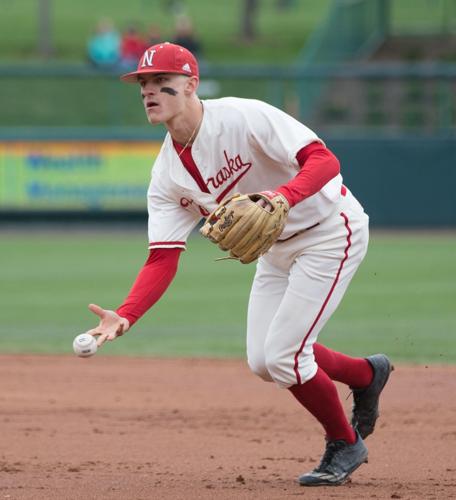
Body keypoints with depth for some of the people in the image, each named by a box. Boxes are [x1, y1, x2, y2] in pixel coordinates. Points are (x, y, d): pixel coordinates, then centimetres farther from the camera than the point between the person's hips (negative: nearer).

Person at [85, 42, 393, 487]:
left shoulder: (244, 117, -27)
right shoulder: (167, 173, -6)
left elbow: (324, 161, -32)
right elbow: (163, 258, -10)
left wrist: (283, 196, -51)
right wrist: (124, 316, -25)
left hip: (330, 230, -8)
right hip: (277, 247, 8)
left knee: (283, 356, -12)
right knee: (263, 361, 8)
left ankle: (345, 444, 14)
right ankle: (367, 374, 34)